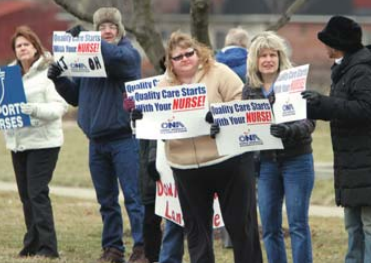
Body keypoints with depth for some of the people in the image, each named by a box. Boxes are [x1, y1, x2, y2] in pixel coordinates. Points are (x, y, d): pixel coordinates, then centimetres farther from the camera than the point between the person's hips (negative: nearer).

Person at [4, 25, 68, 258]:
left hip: (43, 141, -7)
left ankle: (48, 247, -8)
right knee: (26, 195, 9)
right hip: (18, 142, 7)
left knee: (38, 193, -11)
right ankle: (32, 245, 16)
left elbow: (59, 107, -14)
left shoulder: (48, 73, -7)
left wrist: (35, 109, -28)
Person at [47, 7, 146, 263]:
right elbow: (75, 96, 17)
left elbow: (117, 57, -28)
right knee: (106, 200, 11)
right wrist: (59, 79, -1)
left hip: (124, 139, -6)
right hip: (97, 141, 6)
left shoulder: (129, 53, -3)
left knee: (134, 197, -8)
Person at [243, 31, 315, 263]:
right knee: (269, 228, 6)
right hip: (267, 163, 5)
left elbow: (309, 123, -14)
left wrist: (288, 131, -33)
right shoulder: (250, 90, 8)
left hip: (296, 159, -5)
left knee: (298, 224, -4)